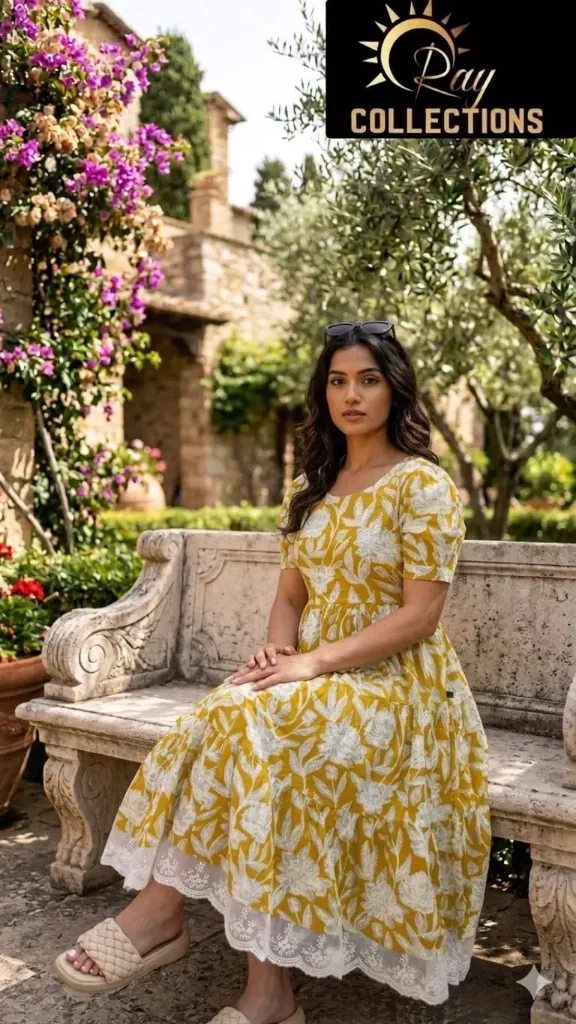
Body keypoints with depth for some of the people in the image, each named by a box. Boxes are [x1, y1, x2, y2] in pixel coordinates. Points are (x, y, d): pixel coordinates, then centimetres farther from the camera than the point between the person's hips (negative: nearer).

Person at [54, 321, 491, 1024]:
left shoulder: (423, 484, -6)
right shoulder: (310, 486, 14)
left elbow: (420, 615, -13)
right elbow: (289, 595, 14)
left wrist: (312, 663, -20)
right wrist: (277, 655, -8)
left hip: (395, 683, -5)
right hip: (315, 681, 6)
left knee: (256, 728, -30)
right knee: (229, 723, -25)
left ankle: (159, 907, -13)